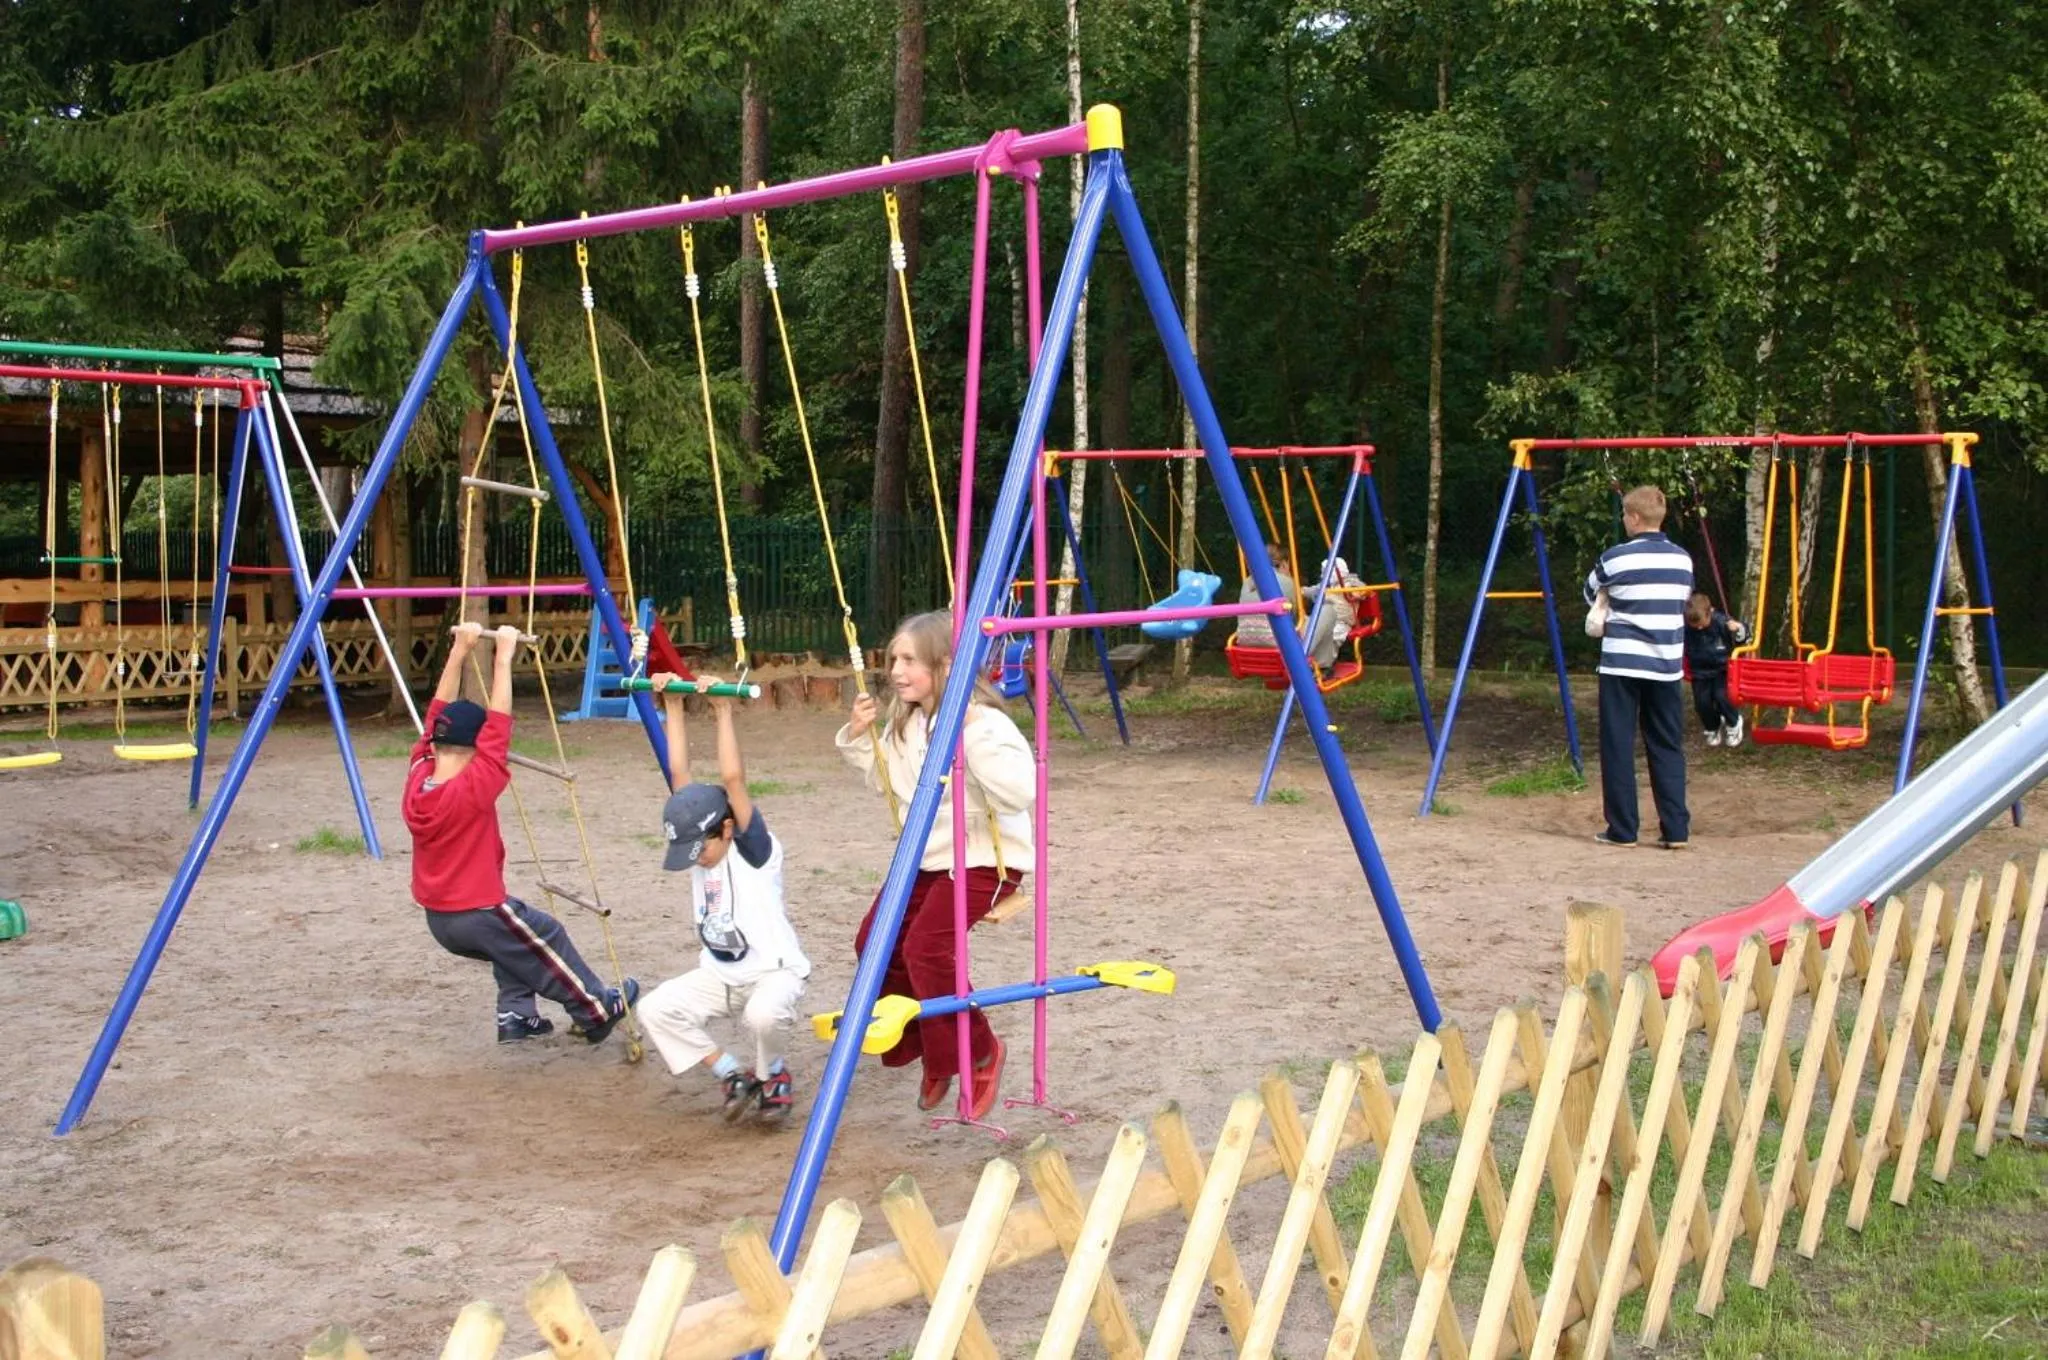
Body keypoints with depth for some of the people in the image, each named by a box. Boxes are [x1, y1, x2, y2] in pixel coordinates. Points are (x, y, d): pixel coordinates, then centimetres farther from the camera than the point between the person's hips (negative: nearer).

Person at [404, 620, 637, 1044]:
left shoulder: (416, 779, -6)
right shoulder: (473, 788, -25)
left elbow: (439, 719, 0)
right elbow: (497, 726, -26)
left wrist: (460, 650, 0)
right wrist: (503, 657, -23)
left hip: (439, 919, 7)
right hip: (479, 914, -7)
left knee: (517, 937, 28)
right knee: (547, 939, 15)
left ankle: (515, 1015, 23)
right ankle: (598, 1011, 28)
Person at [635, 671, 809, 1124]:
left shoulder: (754, 850, -18)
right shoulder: (697, 843, -1)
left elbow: (733, 780, -30)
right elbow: (680, 774, -6)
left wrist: (724, 712, -34)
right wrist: (673, 707, -9)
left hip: (773, 972, -7)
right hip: (718, 975, 7)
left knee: (763, 1014, -38)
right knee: (655, 1009, -15)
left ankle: (773, 1076, -3)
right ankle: (734, 1075, 0)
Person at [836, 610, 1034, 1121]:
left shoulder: (984, 723, -23)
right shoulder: (904, 724, 2)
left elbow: (1020, 792, -36)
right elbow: (886, 778, 19)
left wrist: (973, 736, -41)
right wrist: (859, 737, 2)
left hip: (983, 858, -9)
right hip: (927, 855, 9)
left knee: (925, 946, -23)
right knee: (875, 941, 3)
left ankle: (979, 1053, 0)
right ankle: (931, 1051, 23)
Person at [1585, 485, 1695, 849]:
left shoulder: (1616, 558, -8)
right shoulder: (1683, 559, 5)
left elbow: (1591, 594, 10)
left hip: (1622, 664, -4)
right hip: (1666, 665, 4)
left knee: (1618, 746, 3)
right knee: (1668, 746, 9)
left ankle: (1622, 830, 3)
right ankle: (1676, 829, 5)